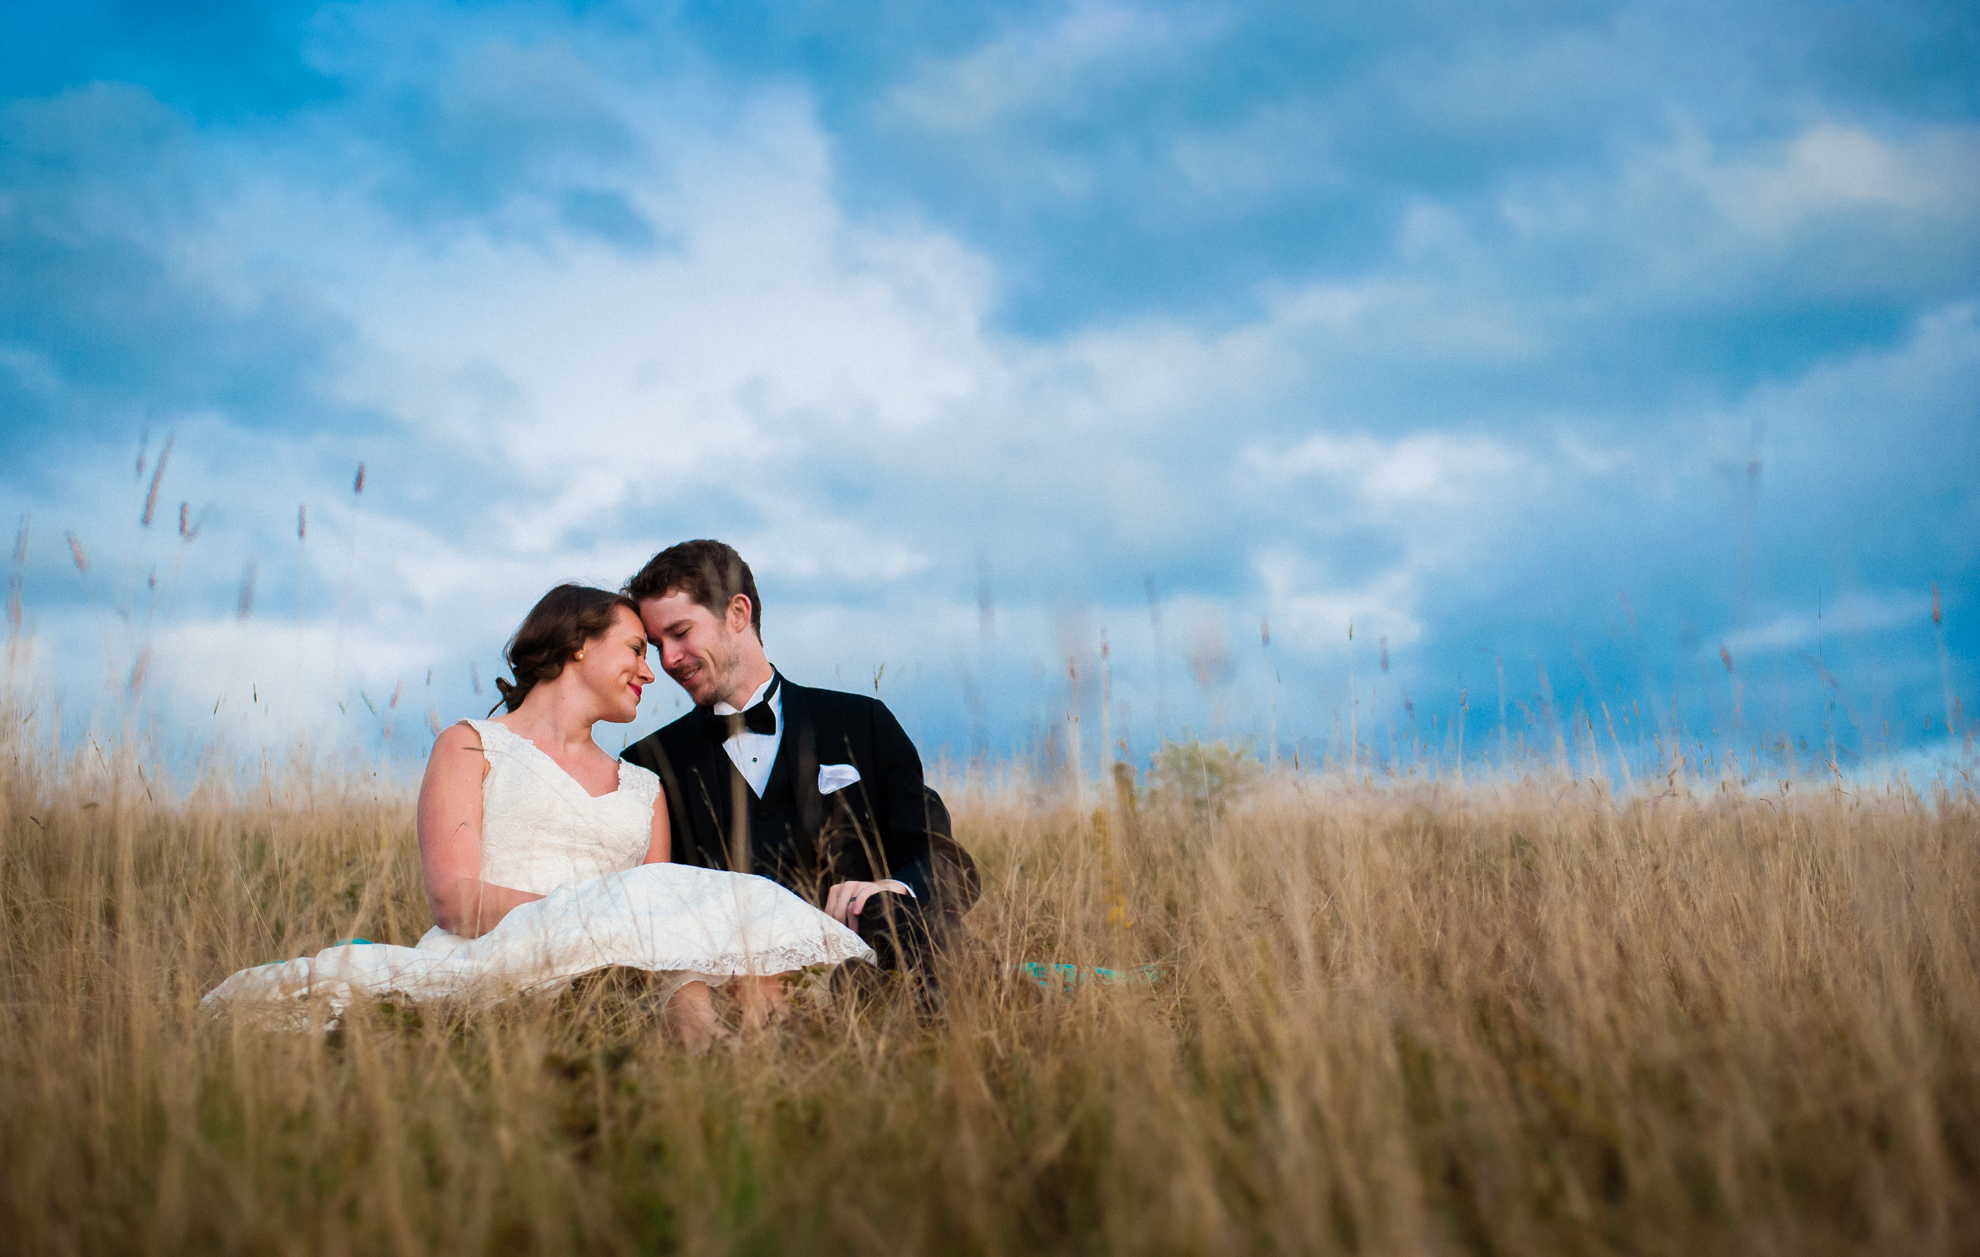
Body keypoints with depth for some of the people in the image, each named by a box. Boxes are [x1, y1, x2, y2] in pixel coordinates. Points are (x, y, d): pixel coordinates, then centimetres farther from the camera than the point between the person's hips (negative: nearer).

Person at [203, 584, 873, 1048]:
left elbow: (664, 925, 17)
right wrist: (594, 914, -17)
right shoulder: (471, 747, 16)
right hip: (489, 964, -3)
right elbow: (454, 897, -1)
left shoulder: (644, 788, 31)